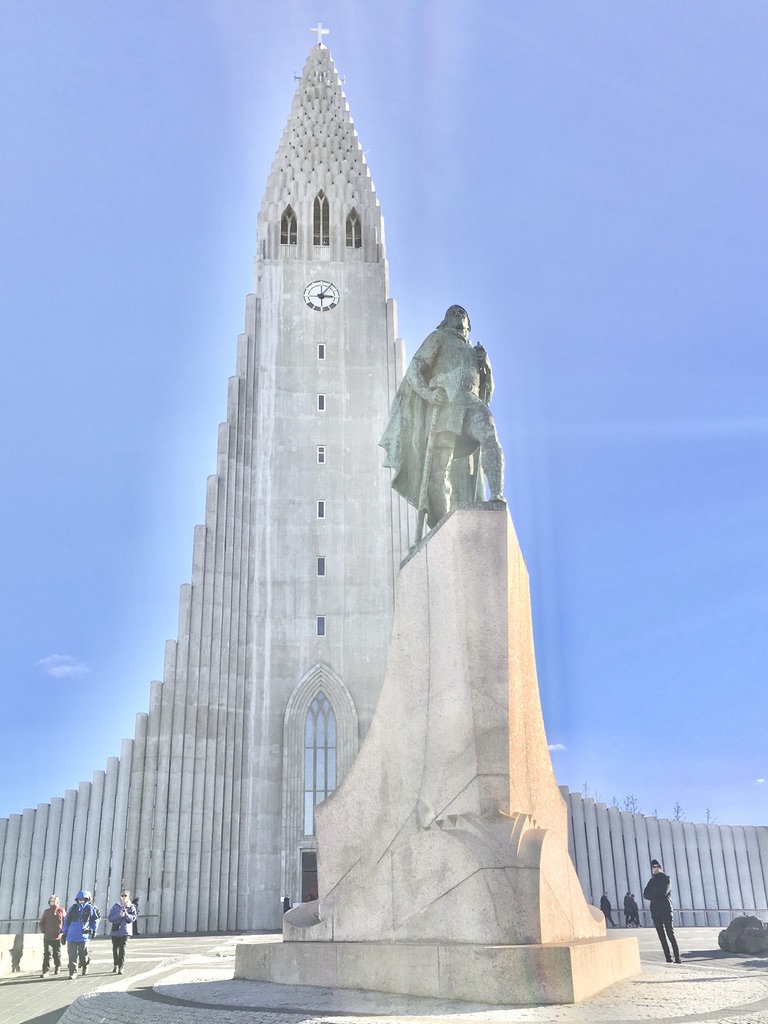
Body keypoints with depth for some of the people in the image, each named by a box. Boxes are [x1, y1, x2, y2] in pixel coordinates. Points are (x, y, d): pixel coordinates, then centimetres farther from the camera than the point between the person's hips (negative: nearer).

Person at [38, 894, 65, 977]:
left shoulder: (61, 910, 3)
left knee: (57, 954, 10)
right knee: (47, 954, -9)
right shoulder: (46, 911, 8)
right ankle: (45, 971, -8)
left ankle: (57, 967, 28)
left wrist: (63, 931, -2)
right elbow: (41, 923, 15)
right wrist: (44, 931, 1)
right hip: (47, 937, 1)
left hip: (58, 937, -1)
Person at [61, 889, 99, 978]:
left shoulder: (89, 908, 4)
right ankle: (73, 972, 6)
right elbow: (66, 920, 11)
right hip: (71, 936, 1)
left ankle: (85, 967, 33)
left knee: (83, 954, 6)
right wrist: (64, 933, 9)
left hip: (84, 936, -1)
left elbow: (95, 919, 16)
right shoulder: (73, 908, 6)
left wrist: (93, 929, 9)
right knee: (72, 955, -3)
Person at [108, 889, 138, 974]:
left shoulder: (131, 907, 3)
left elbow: (133, 918, -7)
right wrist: (119, 915, -17)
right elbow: (110, 918, -3)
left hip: (125, 931, -2)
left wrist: (126, 914, -22)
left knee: (122, 949, -10)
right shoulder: (116, 906, 5)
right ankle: (115, 965, 32)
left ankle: (120, 967, -8)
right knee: (115, 948, 11)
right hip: (115, 931, 2)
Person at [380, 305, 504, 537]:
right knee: (438, 471, -15)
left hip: (471, 403, 3)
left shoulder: (473, 351, 36)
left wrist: (486, 365, 10)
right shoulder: (438, 338, 24)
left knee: (489, 437, -32)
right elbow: (414, 370, 10)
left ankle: (497, 496, -43)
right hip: (444, 405, -3)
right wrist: (427, 392, -11)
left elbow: (488, 390, 30)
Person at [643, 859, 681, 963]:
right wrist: (657, 895, -5)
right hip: (655, 911, 5)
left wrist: (652, 894, 3)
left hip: (666, 910, -5)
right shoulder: (652, 881, 18)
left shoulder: (666, 878, 5)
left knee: (671, 935, -11)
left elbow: (663, 892, -10)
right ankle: (668, 958, 4)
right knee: (662, 936, 2)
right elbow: (645, 894, 8)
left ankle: (677, 957, -11)